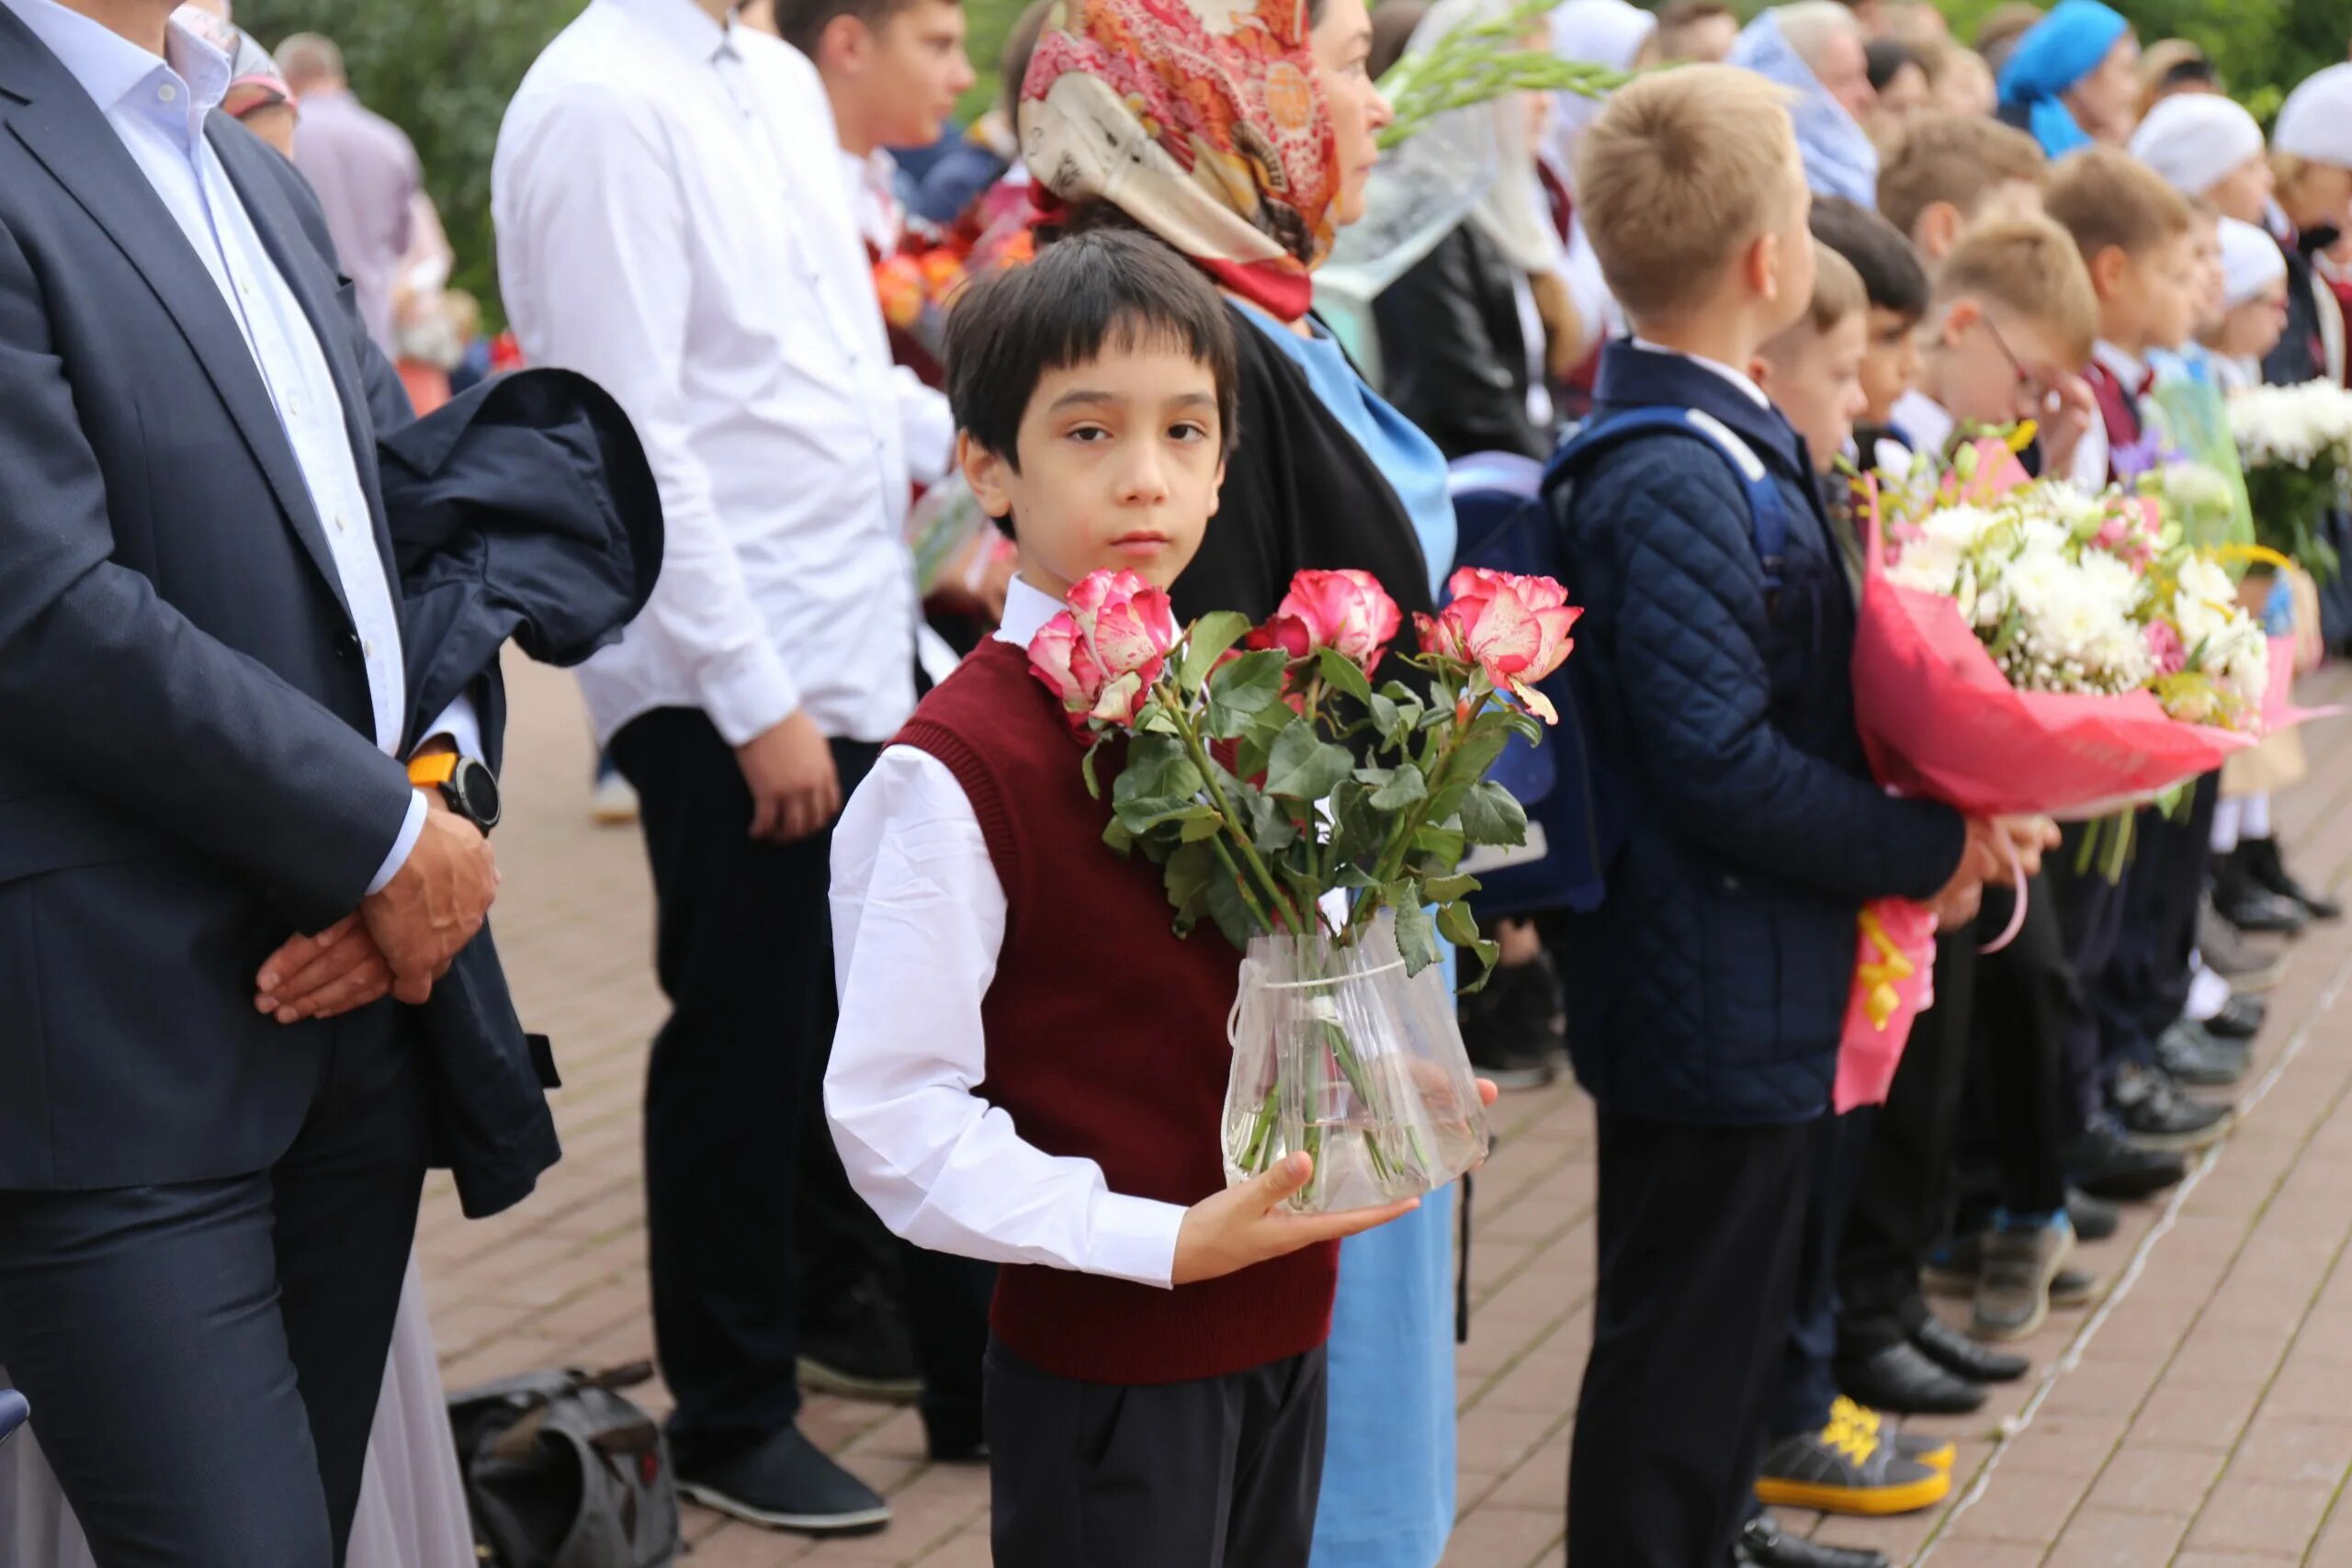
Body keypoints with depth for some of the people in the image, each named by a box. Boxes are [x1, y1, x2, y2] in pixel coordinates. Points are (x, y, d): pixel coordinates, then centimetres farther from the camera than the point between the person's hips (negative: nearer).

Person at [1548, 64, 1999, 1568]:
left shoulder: (1725, 442, 7)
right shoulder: (1674, 483, -24)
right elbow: (1721, 766, -27)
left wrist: (1933, 812, 3)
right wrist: (1929, 849, -15)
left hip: (1759, 992, 10)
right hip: (1712, 1004, -10)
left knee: (1733, 1330, 22)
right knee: (1682, 1357, 4)